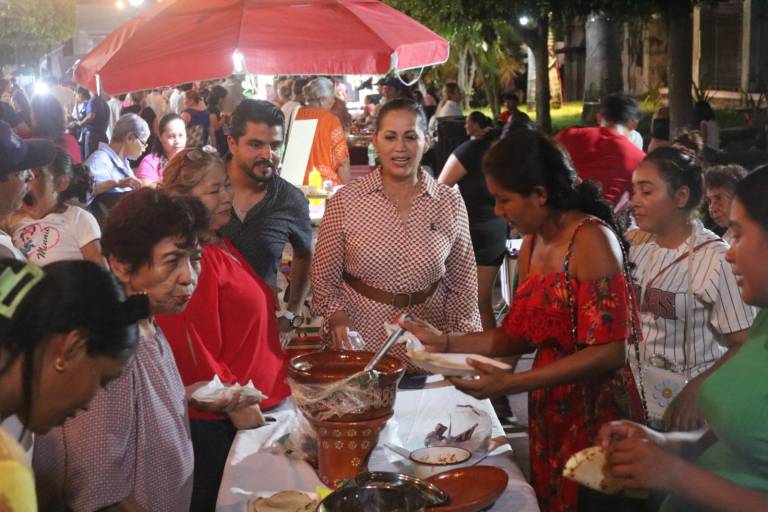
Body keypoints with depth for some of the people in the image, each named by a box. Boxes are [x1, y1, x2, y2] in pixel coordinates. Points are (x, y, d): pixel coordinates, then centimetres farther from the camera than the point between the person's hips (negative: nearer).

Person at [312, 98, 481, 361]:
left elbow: (461, 284, 5)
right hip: (359, 346, -1)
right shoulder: (345, 201, -5)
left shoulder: (450, 202, -1)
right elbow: (324, 278, 1)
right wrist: (337, 317, -16)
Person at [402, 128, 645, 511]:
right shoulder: (532, 244, 8)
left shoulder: (592, 239, -17)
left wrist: (510, 384, -25)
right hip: (547, 415, 7)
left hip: (595, 417, -7)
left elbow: (609, 352, -22)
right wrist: (444, 342, 0)